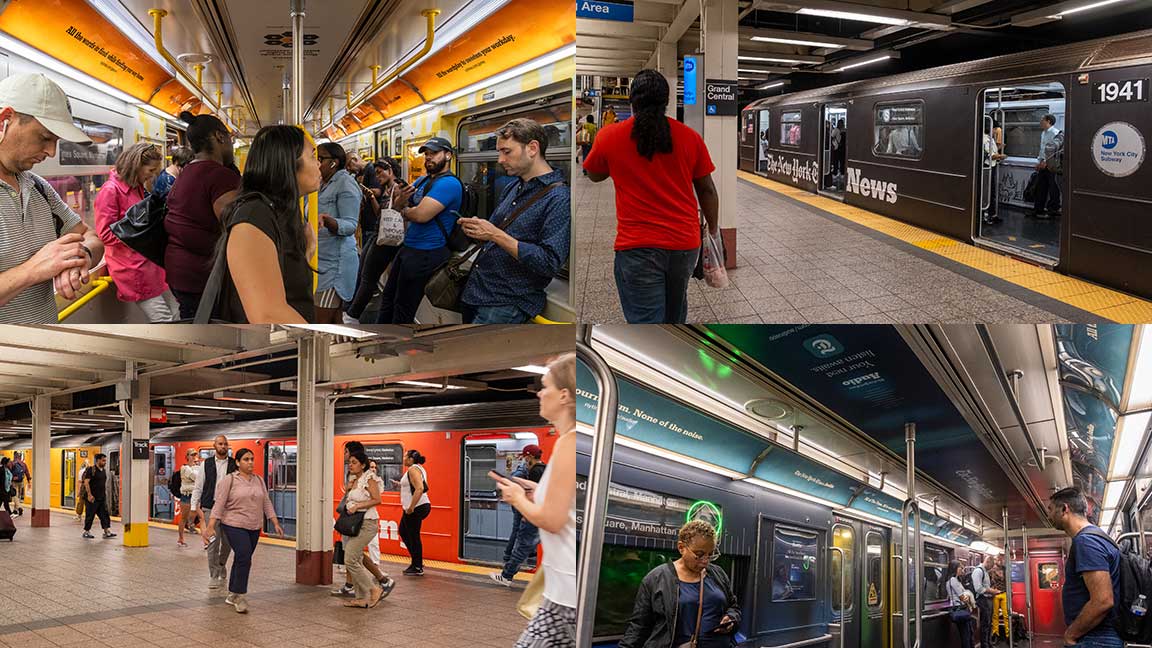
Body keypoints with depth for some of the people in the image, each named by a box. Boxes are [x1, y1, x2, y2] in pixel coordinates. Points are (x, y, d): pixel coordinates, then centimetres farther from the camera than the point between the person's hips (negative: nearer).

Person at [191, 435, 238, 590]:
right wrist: (195, 506, 1)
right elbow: (198, 487, 8)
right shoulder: (206, 465, 7)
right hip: (210, 507, -1)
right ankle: (214, 576, 2)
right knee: (213, 542, -5)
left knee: (227, 542, 9)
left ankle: (220, 568, 35)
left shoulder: (234, 465, 5)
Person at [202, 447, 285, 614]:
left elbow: (267, 503, 11)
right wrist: (210, 527, -17)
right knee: (244, 558, -17)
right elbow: (219, 504, -11)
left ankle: (232, 595, 21)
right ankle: (240, 596, -12)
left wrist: (276, 523, 4)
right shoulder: (229, 480, -7)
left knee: (242, 560, 11)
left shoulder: (259, 480, 9)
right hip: (234, 526, -6)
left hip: (254, 528, 6)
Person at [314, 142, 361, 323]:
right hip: (321, 260, 9)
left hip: (334, 263, -9)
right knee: (334, 321, 12)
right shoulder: (324, 184, 16)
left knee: (321, 324, -11)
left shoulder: (345, 182, -11)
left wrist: (327, 221, -36)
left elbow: (350, 225, -20)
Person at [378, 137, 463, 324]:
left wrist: (403, 211, -6)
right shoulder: (422, 180, 13)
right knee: (388, 296, 21)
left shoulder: (449, 183, -18)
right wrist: (398, 199, -12)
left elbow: (421, 215, -29)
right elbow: (398, 208, 12)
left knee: (403, 309, 2)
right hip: (408, 248, 10)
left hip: (426, 253, -10)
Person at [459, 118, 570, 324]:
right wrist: (475, 230, 0)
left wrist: (496, 235, -21)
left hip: (507, 305, -8)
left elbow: (550, 263, -22)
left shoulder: (558, 198, -14)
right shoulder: (512, 189, 14)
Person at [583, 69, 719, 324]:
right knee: (675, 315, 25)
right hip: (685, 243, 3)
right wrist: (713, 228, 22)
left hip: (637, 246, -3)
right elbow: (707, 190, 7)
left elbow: (594, 176, 15)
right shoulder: (690, 137, 0)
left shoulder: (609, 136, -3)